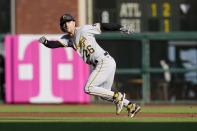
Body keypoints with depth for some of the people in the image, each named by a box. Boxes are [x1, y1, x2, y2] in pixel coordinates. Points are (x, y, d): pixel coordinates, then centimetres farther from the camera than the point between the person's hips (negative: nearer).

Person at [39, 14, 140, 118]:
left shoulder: (83, 30, -5)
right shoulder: (67, 38, 14)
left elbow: (102, 26, -7)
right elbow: (55, 44, 1)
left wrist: (121, 28, -15)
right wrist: (45, 42, -21)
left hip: (105, 61, -9)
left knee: (88, 88, -13)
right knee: (104, 93, 16)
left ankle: (117, 96, -6)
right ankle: (131, 106, 19)